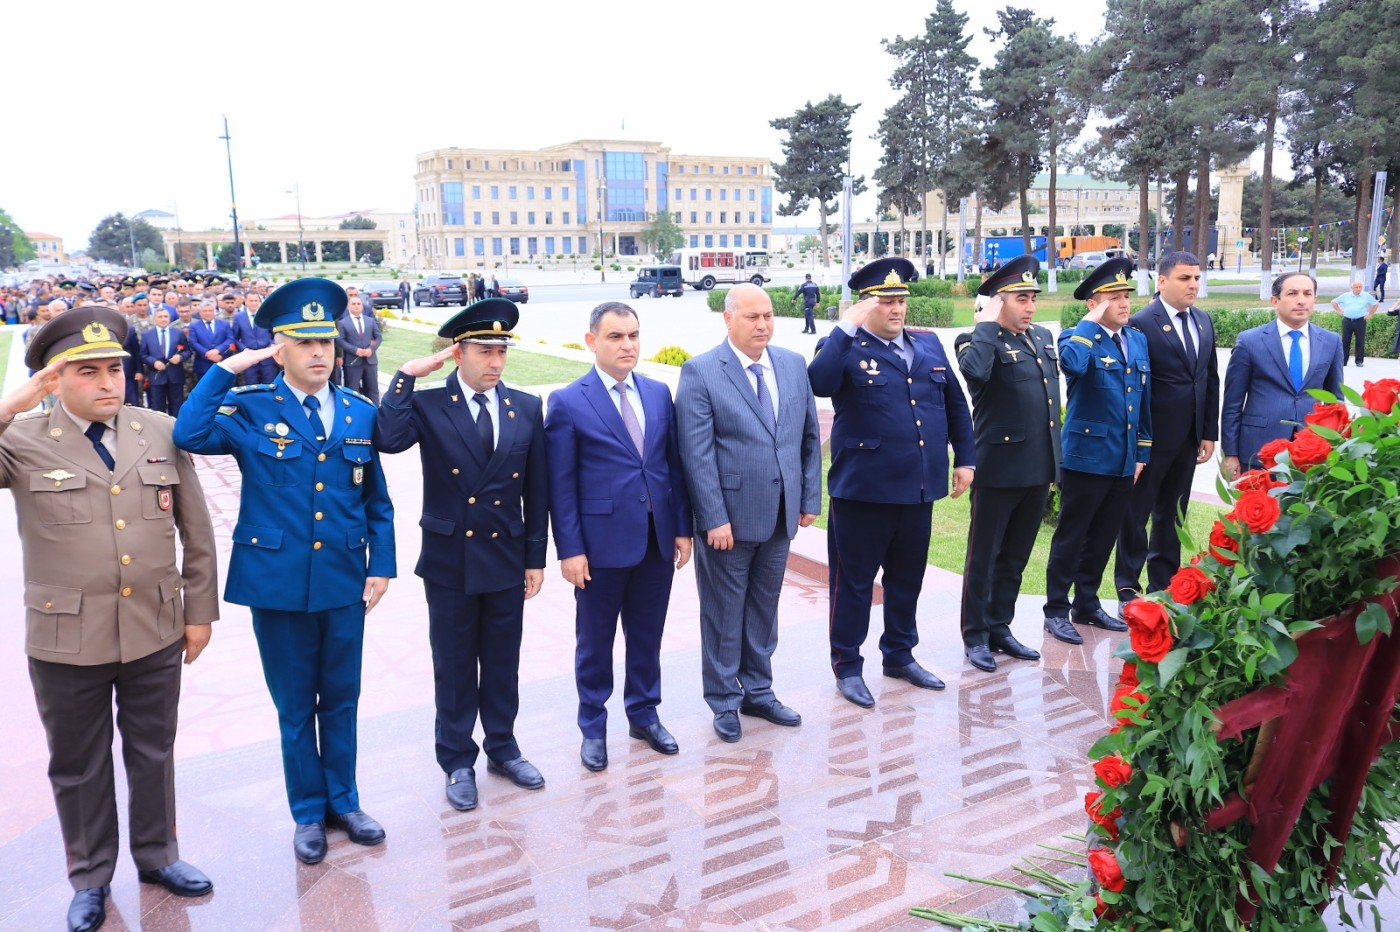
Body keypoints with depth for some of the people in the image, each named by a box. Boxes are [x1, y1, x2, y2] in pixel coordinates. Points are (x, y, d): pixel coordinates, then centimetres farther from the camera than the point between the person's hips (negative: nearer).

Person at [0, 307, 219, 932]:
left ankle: (156, 855, 40)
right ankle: (90, 878, 37)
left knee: (153, 752, 18)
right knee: (78, 765, 16)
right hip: (66, 641, -1)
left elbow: (197, 530, 4)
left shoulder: (162, 433, 0)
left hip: (156, 633, 2)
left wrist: (200, 610, 4)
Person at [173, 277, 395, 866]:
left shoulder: (360, 413, 4)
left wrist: (381, 565, 0)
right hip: (278, 583, -2)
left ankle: (343, 800, 34)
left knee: (341, 699, 15)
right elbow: (189, 435, -25)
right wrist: (226, 368, -18)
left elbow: (377, 501, 7)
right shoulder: (249, 409, -4)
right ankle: (308, 812, 31)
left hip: (345, 583, 2)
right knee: (295, 706, 12)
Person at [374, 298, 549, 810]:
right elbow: (388, 440, -29)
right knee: (454, 667, 11)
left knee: (502, 663, 16)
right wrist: (407, 375, -22)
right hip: (450, 561, -2)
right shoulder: (427, 404, -7)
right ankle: (458, 762, 28)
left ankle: (503, 749, 35)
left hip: (507, 558, 2)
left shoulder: (526, 408, 1)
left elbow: (536, 491, 3)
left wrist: (535, 557, 3)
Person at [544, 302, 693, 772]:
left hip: (657, 539, 4)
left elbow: (674, 464, 8)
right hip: (602, 543, -4)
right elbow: (561, 484, -8)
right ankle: (593, 727, 29)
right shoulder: (567, 402, -8)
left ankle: (644, 714, 36)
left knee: (647, 635, 17)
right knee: (595, 641, 11)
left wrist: (683, 527, 5)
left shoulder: (659, 393, 6)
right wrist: (569, 549, -11)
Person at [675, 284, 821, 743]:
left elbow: (809, 437, 10)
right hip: (729, 516, -5)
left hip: (780, 515, 5)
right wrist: (714, 519, -17)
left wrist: (810, 498, 6)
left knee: (764, 609, 17)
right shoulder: (700, 372, -11)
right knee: (724, 613, 10)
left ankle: (758, 692, 33)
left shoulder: (793, 364, 6)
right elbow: (696, 454, -14)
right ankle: (724, 701, 26)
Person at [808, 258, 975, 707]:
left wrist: (965, 458, 13)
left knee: (907, 578, 18)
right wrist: (846, 328, -23)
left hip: (920, 488, 6)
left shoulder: (929, 346, 11)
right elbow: (817, 384, -27)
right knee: (854, 581, 6)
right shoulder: (845, 348, -6)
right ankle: (847, 666, 21)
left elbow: (956, 404, 18)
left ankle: (900, 655, 36)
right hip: (864, 490, -5)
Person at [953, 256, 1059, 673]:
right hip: (999, 469, -7)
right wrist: (987, 325, -20)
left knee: (1015, 558, 16)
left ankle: (1000, 627, 29)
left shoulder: (1043, 338, 14)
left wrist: (1053, 463, 18)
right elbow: (974, 372, -34)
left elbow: (1051, 401, 19)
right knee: (984, 556, 5)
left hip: (1038, 471, 7)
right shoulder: (980, 340, -9)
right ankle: (975, 635, 17)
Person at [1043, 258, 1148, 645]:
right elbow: (1072, 365, -33)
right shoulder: (1077, 336, -8)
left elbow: (1144, 400, 16)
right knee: (1071, 537, 2)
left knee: (1104, 538, 15)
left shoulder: (1138, 340, 12)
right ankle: (1056, 610, 13)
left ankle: (1087, 605, 28)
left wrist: (1142, 450, 13)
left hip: (1124, 461, 6)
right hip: (1086, 457, -6)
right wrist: (1090, 323, -20)